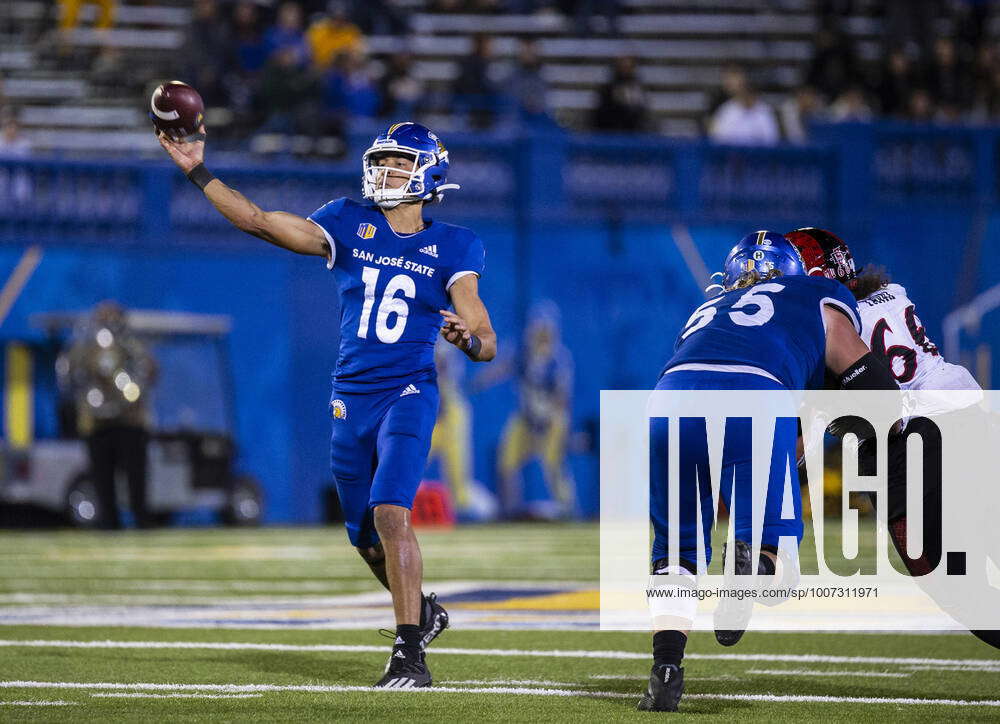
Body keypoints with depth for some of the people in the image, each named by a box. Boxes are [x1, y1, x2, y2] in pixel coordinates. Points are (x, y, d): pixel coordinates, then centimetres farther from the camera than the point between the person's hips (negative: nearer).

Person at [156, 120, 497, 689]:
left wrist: (468, 339, -28)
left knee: (390, 515, -23)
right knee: (368, 538, 12)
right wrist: (199, 172, -2)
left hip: (408, 394, -4)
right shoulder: (350, 226, 6)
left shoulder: (450, 249, -1)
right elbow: (259, 221, 4)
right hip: (351, 399, 4)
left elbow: (488, 344, -4)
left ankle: (411, 653, -21)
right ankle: (425, 612, 39)